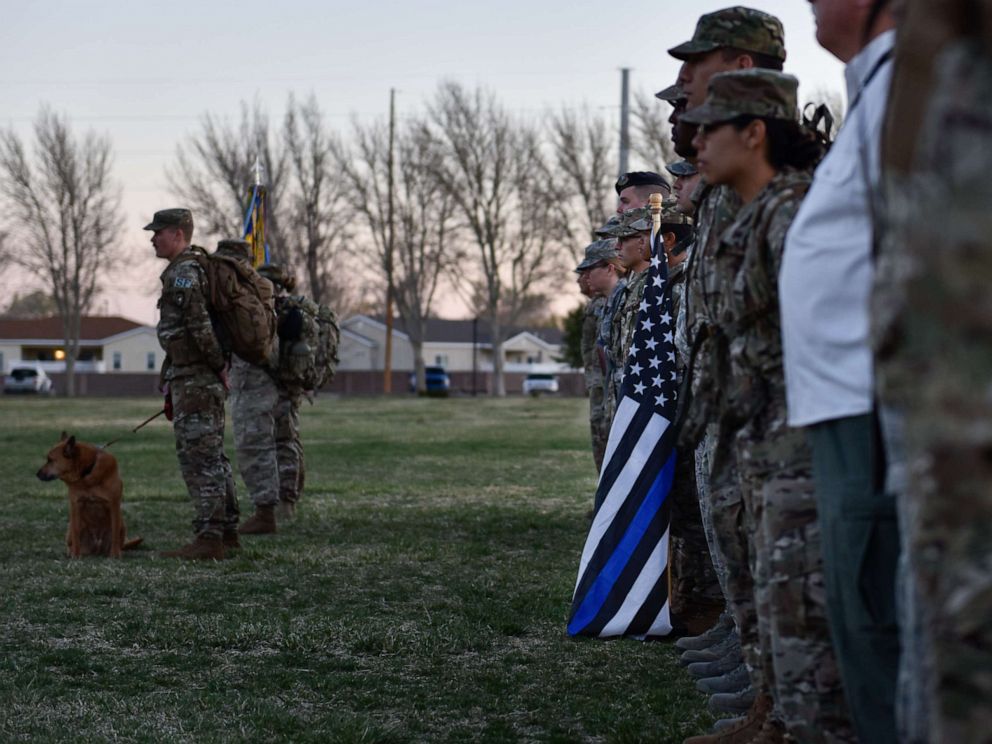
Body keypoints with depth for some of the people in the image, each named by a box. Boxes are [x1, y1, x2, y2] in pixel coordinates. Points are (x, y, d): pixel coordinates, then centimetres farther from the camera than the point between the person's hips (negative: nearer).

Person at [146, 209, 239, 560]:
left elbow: (200, 327, -24)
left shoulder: (182, 274, -16)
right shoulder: (199, 269, 17)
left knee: (198, 456, -9)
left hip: (193, 379, -10)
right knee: (212, 455, 14)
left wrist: (219, 366, -14)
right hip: (207, 380, 10)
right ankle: (227, 530, 18)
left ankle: (208, 538, -11)